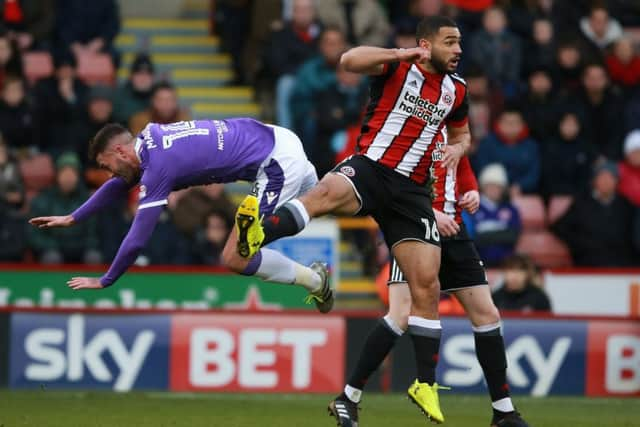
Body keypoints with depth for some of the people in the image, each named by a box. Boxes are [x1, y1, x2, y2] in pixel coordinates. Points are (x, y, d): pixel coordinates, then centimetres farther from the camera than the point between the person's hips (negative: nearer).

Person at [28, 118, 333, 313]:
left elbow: (137, 240, -17)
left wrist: (104, 282, -5)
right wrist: (72, 219, 29)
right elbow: (117, 186, 24)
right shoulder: (148, 137, 5)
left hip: (277, 166, -9)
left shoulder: (158, 168, -20)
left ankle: (313, 280, 5)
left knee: (235, 259, -10)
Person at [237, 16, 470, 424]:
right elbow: (350, 60, -21)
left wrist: (457, 147, 8)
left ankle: (426, 384, 9)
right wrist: (404, 53, -28)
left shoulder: (456, 90, 13)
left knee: (427, 286, -1)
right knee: (330, 191, -41)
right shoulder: (397, 66, -3)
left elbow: (461, 133, 31)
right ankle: (256, 235, -64)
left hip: (412, 190, 5)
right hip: (369, 168, -5)